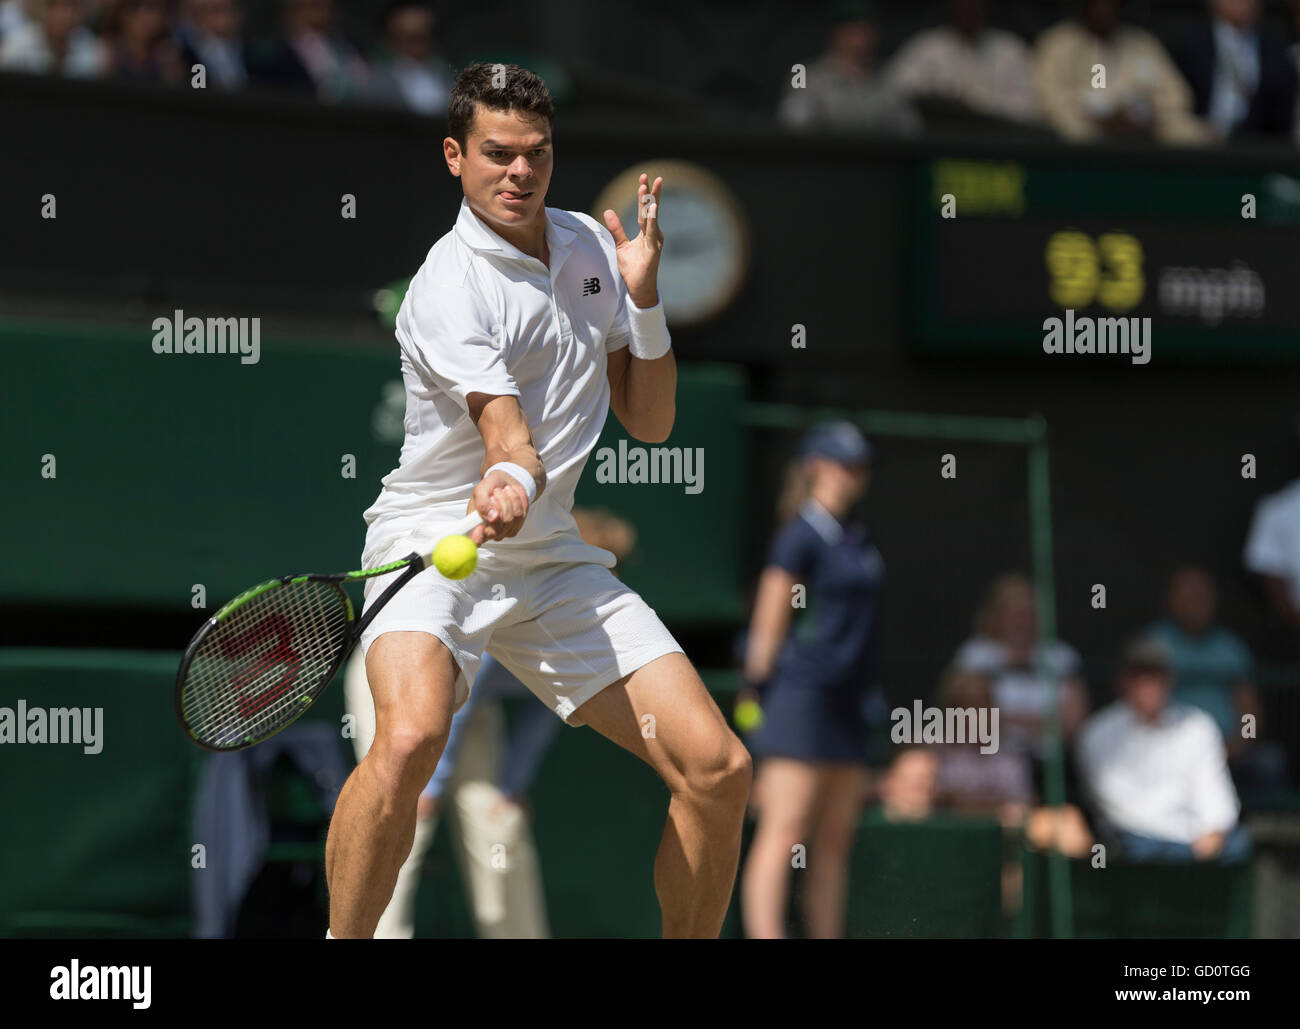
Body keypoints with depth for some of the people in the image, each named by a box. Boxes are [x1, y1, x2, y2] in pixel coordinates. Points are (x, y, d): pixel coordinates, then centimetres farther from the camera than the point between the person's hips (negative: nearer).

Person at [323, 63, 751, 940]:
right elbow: (508, 433, -27)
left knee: (719, 771, -4)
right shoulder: (449, 288, -14)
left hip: (551, 556, 6)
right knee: (411, 735, -36)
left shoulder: (591, 246, 8)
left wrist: (645, 298, -6)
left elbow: (649, 421, 9)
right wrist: (514, 483, -50)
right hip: (436, 542, -6)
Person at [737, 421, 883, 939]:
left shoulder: (858, 540, 17)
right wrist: (758, 698, -12)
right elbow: (768, 629, -10)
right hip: (801, 697, -8)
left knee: (835, 838, 7)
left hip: (846, 703, 8)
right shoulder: (799, 538, -7)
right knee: (784, 832, -13)